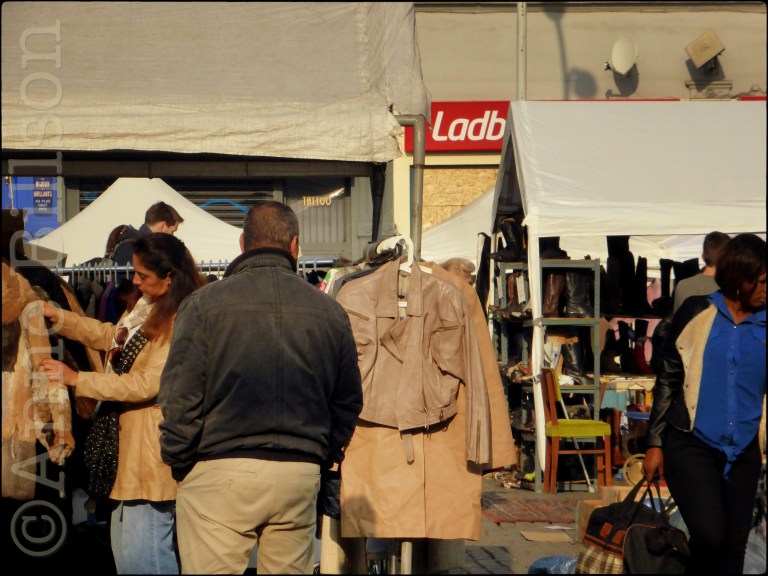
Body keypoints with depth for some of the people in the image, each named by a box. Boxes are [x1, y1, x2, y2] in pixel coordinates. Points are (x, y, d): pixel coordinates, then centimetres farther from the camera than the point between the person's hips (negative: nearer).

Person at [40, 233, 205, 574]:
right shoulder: (148, 306, 11)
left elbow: (148, 383, -23)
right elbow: (112, 336, 26)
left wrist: (76, 379, -18)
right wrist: (60, 318, 14)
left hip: (153, 449, -10)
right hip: (131, 438, 10)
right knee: (125, 545, 18)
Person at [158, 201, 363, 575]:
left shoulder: (204, 304, -4)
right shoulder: (329, 311, 7)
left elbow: (180, 397, -7)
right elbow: (348, 401, 14)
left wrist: (177, 461, 5)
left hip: (219, 473, -3)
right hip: (300, 475, 4)